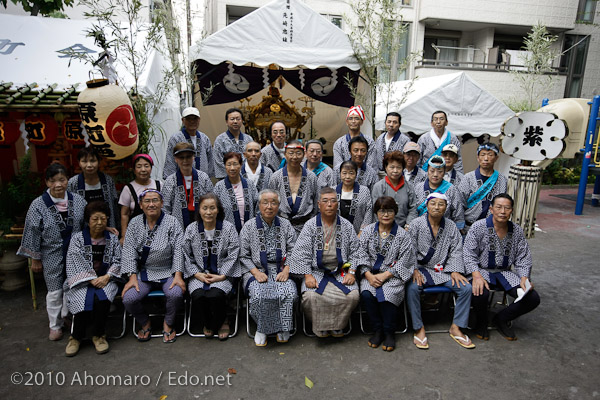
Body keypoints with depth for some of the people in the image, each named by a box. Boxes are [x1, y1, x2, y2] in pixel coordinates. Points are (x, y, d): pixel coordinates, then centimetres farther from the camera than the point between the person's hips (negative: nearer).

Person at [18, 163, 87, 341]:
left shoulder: (78, 200, -5)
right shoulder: (38, 205, -12)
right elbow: (33, 234, -6)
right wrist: (35, 259, -3)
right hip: (52, 258, -2)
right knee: (55, 292, 10)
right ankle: (55, 326, 29)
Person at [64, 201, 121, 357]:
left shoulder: (112, 238, 10)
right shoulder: (77, 238, 5)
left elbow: (117, 261, 5)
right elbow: (75, 263, -4)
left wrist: (106, 277, -12)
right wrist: (92, 279, -15)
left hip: (105, 279, 1)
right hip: (82, 282, -1)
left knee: (102, 299, -30)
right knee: (85, 300, -29)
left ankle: (98, 335, -8)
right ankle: (76, 337, -4)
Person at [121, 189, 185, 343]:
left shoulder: (172, 223, -2)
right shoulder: (135, 224, 6)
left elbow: (178, 250, -7)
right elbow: (129, 251, 1)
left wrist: (178, 275, -17)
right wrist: (132, 277, -10)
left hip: (168, 272, -2)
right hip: (143, 273, 2)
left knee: (176, 294, -29)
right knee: (128, 298, -21)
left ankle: (168, 324, 4)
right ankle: (145, 323, 12)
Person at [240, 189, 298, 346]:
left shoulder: (285, 225, 11)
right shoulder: (249, 226, 6)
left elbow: (293, 251, 6)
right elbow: (243, 256, 3)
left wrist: (287, 270, -10)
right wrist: (256, 272, -12)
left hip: (281, 270, 1)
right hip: (257, 270, -1)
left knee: (289, 292, -28)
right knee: (259, 294, -30)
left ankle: (282, 328, -3)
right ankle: (262, 328, -4)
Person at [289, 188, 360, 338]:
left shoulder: (346, 226, 8)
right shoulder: (310, 226, 2)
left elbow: (354, 252, 9)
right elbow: (302, 253, -3)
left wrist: (351, 272, -4)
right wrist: (308, 276, -14)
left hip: (340, 272, 2)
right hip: (317, 272, -1)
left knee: (352, 296, -23)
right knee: (311, 296, -28)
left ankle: (337, 325, 4)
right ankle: (320, 326, 1)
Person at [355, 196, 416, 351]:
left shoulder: (402, 235, 2)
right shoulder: (367, 231, 8)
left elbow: (403, 262, -3)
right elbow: (362, 256, 2)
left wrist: (384, 275, -15)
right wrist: (369, 275, -13)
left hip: (392, 275, -2)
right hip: (370, 274, 2)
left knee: (386, 296, -29)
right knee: (366, 294, -26)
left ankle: (389, 332, -3)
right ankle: (377, 330, -4)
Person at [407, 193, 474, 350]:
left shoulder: (451, 227, 6)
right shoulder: (416, 224, -3)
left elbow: (456, 251, 6)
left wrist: (455, 270, -8)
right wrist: (414, 270, -17)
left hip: (444, 269, 3)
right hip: (421, 268, -3)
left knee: (466, 288, -15)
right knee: (412, 288, -31)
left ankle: (456, 327, 1)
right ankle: (418, 328, -13)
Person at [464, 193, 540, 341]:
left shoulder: (517, 231, 4)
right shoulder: (478, 227, -9)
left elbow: (523, 258, 8)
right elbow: (469, 254, -13)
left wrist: (524, 278, -9)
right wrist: (476, 276, -27)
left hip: (505, 272, 5)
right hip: (482, 270, -4)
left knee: (533, 298, -13)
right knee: (480, 293, -35)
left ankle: (502, 319, 14)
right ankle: (481, 323, 0)